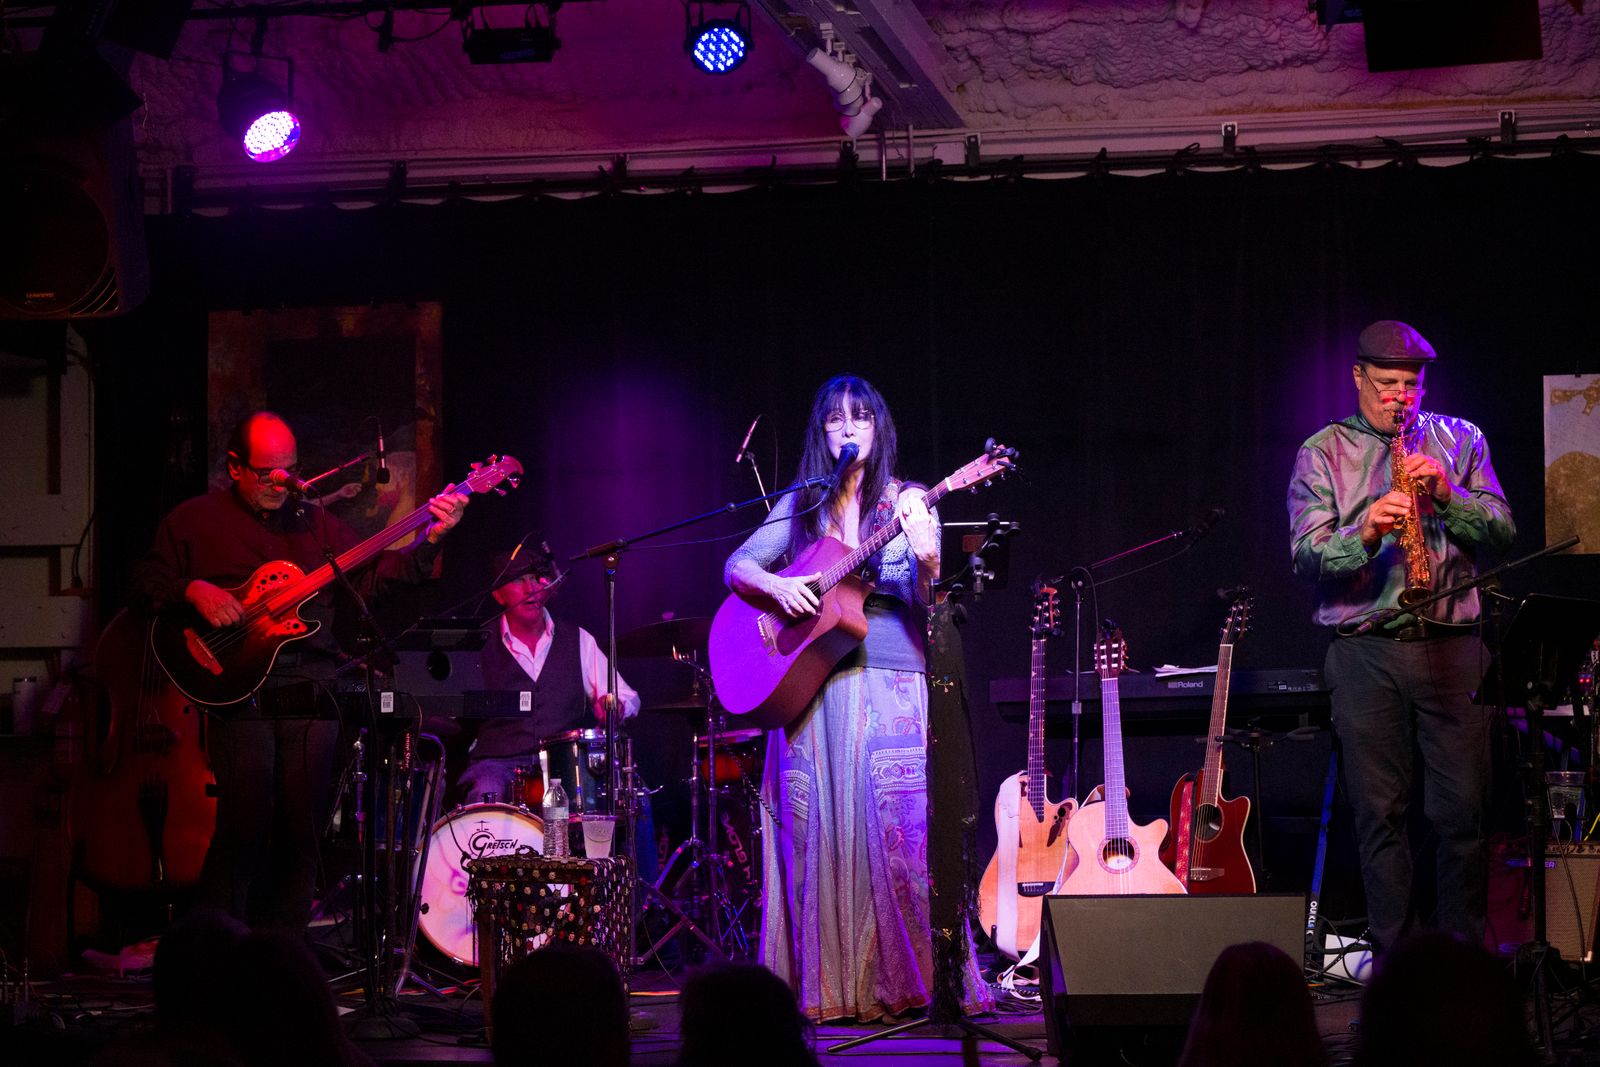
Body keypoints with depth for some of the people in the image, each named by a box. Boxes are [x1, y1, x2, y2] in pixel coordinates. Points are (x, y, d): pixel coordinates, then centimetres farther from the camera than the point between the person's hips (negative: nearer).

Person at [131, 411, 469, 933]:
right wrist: (193, 590, -13)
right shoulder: (194, 521, 8)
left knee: (302, 832, 2)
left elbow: (377, 574, 12)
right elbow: (145, 582, 6)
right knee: (245, 826, -15)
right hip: (238, 694, -4)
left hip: (312, 698, 4)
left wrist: (430, 539, -1)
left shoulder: (315, 523, 18)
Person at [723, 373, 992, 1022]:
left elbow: (929, 605, -4)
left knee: (897, 829, -10)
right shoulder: (800, 508, 13)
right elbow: (736, 567, 9)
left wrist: (927, 561, -25)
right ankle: (825, 987, 1)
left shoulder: (908, 503, 6)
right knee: (817, 833, -2)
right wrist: (775, 585, -11)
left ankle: (913, 981, -6)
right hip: (808, 684, 2)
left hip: (891, 684, -2)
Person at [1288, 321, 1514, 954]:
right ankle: (1393, 956, 6)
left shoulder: (1460, 441, 14)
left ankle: (1465, 951, 9)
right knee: (1380, 812, -1)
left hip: (1452, 644, 1)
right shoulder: (1321, 453, 8)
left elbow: (1501, 532, 5)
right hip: (1364, 651, -1)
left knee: (1464, 808, -2)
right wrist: (1364, 533, -22)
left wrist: (1447, 493, -12)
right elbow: (1306, 554, -4)